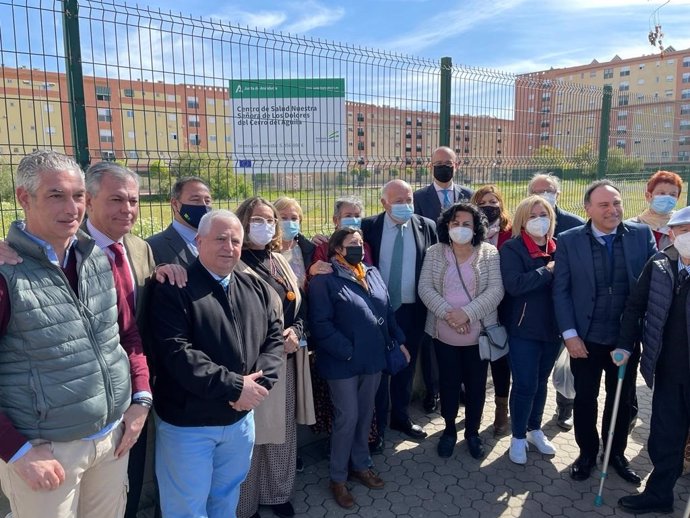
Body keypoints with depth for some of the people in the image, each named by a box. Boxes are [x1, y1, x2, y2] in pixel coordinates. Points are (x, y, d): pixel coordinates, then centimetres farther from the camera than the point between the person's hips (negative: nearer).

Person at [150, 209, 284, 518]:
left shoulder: (257, 289, 5)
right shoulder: (174, 288, -14)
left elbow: (274, 337, 3)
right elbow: (175, 352, -23)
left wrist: (260, 381, -15)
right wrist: (233, 386, -24)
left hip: (241, 418, 5)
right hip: (187, 422, -5)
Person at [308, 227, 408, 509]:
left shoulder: (372, 273, 8)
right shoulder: (324, 279, -13)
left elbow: (387, 311, 12)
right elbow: (320, 323, -18)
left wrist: (400, 341, 6)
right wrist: (347, 351, -19)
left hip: (373, 358, 6)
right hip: (343, 362, -6)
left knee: (365, 415, 18)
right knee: (347, 418, 4)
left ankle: (360, 465, 37)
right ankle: (338, 477, 24)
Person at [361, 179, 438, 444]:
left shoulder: (427, 226, -1)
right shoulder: (368, 227, -6)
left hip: (412, 310, 2)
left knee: (406, 366, 18)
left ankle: (401, 417, 38)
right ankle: (376, 425, 27)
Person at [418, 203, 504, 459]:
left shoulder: (489, 253, -3)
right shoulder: (434, 253, 0)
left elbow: (496, 290, -11)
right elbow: (425, 288, -7)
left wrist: (467, 313, -22)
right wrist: (447, 312, -21)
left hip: (479, 333, 0)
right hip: (444, 333, 1)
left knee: (476, 384, 13)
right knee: (448, 382, 13)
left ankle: (472, 432, 34)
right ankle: (449, 429, 34)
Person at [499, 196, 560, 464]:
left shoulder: (558, 248, 6)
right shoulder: (512, 248, -9)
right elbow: (514, 285, -23)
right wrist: (548, 271, -17)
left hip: (552, 328, 5)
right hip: (523, 329, -5)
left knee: (541, 381, 17)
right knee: (525, 384, 1)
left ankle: (535, 430, 36)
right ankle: (518, 437, 20)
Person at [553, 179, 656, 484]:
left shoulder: (642, 234, -4)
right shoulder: (569, 241, -8)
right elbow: (560, 291, -7)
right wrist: (570, 334, -11)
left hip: (627, 338, 2)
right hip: (586, 338, -1)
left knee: (621, 399, 18)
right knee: (585, 398, 14)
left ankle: (616, 453, 40)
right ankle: (587, 453, 36)